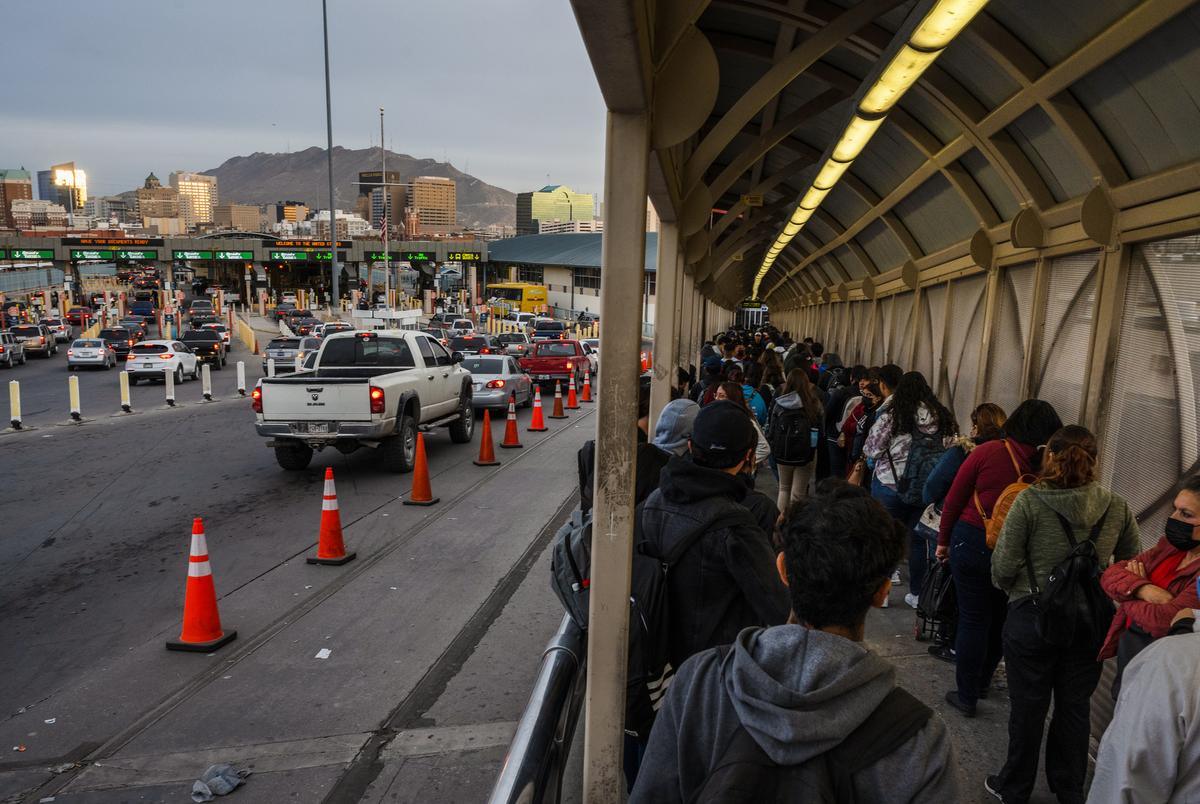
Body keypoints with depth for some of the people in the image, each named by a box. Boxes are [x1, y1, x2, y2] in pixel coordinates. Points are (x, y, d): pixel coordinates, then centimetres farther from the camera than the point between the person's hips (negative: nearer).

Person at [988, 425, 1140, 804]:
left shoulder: (1029, 501, -17)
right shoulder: (1118, 509, -6)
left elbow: (1004, 565, -14)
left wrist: (1007, 587, 8)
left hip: (1032, 617, -3)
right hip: (1090, 623, 3)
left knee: (1027, 706, 12)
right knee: (1075, 706, 19)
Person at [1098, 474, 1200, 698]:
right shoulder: (1170, 545, 2)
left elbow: (1164, 621, -28)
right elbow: (1110, 574, -3)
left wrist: (1129, 592, -10)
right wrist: (1144, 590, -22)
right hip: (1128, 653, 6)